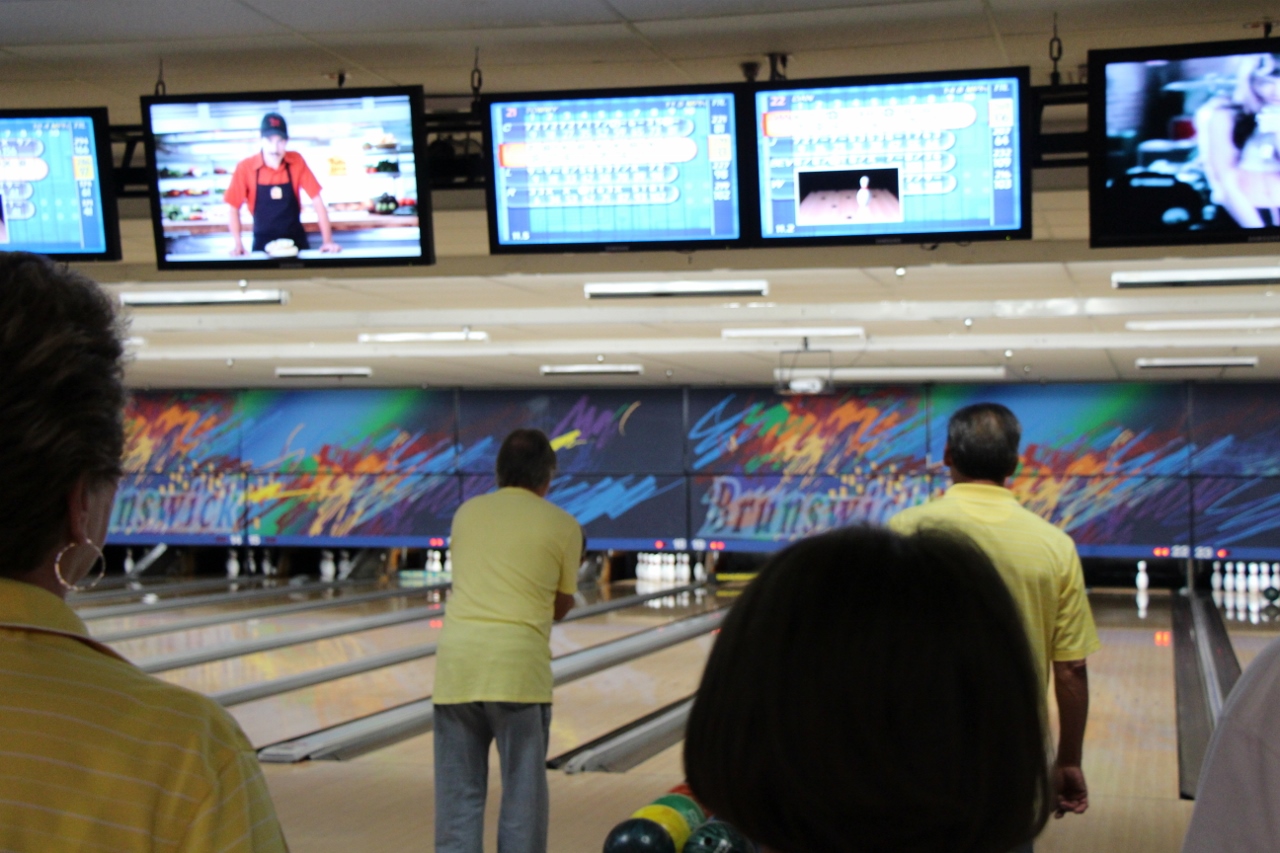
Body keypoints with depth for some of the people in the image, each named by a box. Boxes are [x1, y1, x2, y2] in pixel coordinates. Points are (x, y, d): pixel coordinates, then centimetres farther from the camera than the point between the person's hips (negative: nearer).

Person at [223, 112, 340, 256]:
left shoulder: (296, 161, -8)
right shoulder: (245, 168, -11)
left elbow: (317, 200, -6)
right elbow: (233, 208, -3)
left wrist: (327, 241, -12)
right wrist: (237, 244, -14)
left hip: (296, 241, 1)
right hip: (263, 244, -1)